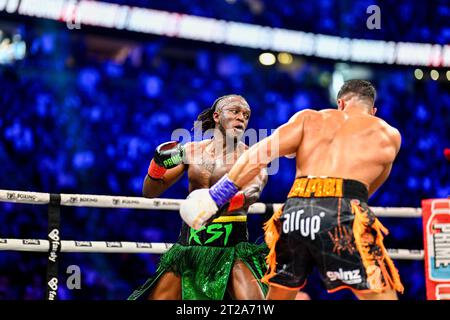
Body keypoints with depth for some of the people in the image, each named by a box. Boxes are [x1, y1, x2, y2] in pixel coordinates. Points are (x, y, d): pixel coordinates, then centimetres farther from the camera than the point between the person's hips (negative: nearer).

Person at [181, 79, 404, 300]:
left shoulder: (309, 118, 21)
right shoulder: (390, 134, 21)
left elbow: (260, 154, 8)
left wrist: (214, 195, 10)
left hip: (294, 211, 3)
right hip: (344, 214, -3)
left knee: (277, 296, 21)